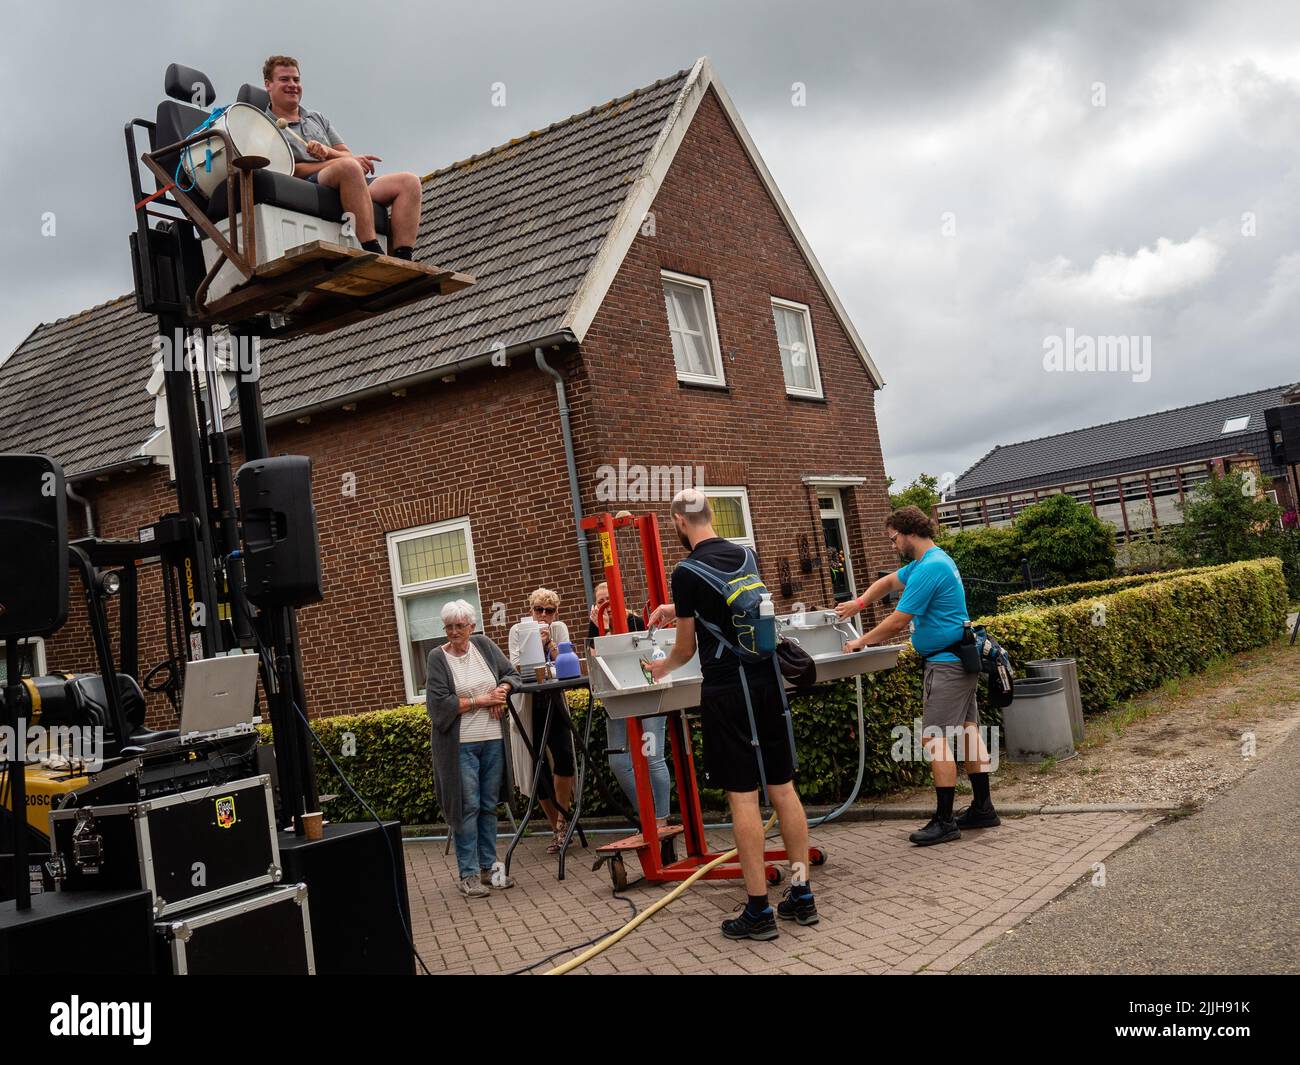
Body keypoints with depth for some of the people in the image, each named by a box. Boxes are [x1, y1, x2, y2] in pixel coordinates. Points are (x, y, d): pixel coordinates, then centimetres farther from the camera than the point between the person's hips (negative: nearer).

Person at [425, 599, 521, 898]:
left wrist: (502, 688, -7)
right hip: (460, 745, -4)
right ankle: (469, 875, 3)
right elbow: (440, 702, -13)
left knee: (489, 806, 9)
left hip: (493, 741, 4)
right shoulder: (438, 658, -4)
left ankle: (488, 867, 18)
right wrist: (482, 700, -12)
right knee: (467, 807, -4)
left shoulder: (484, 646, 8)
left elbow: (512, 674, 15)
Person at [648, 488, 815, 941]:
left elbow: (685, 649, 1)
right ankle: (802, 895, 17)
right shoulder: (746, 555, 9)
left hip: (728, 691, -6)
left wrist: (663, 667, 22)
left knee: (743, 796, -2)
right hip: (767, 681, 6)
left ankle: (759, 911, 2)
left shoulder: (687, 573, -9)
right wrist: (681, 609, 40)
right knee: (782, 787, 10)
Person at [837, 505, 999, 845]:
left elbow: (898, 622, -18)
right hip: (961, 661, 11)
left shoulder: (929, 569, -20)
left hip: (947, 664, -11)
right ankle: (982, 808, 19)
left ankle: (944, 822, -5)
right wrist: (859, 602, 16)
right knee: (967, 731, 13)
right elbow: (890, 581, 28)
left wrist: (862, 642, -5)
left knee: (936, 739, -9)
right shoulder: (935, 560, 14)